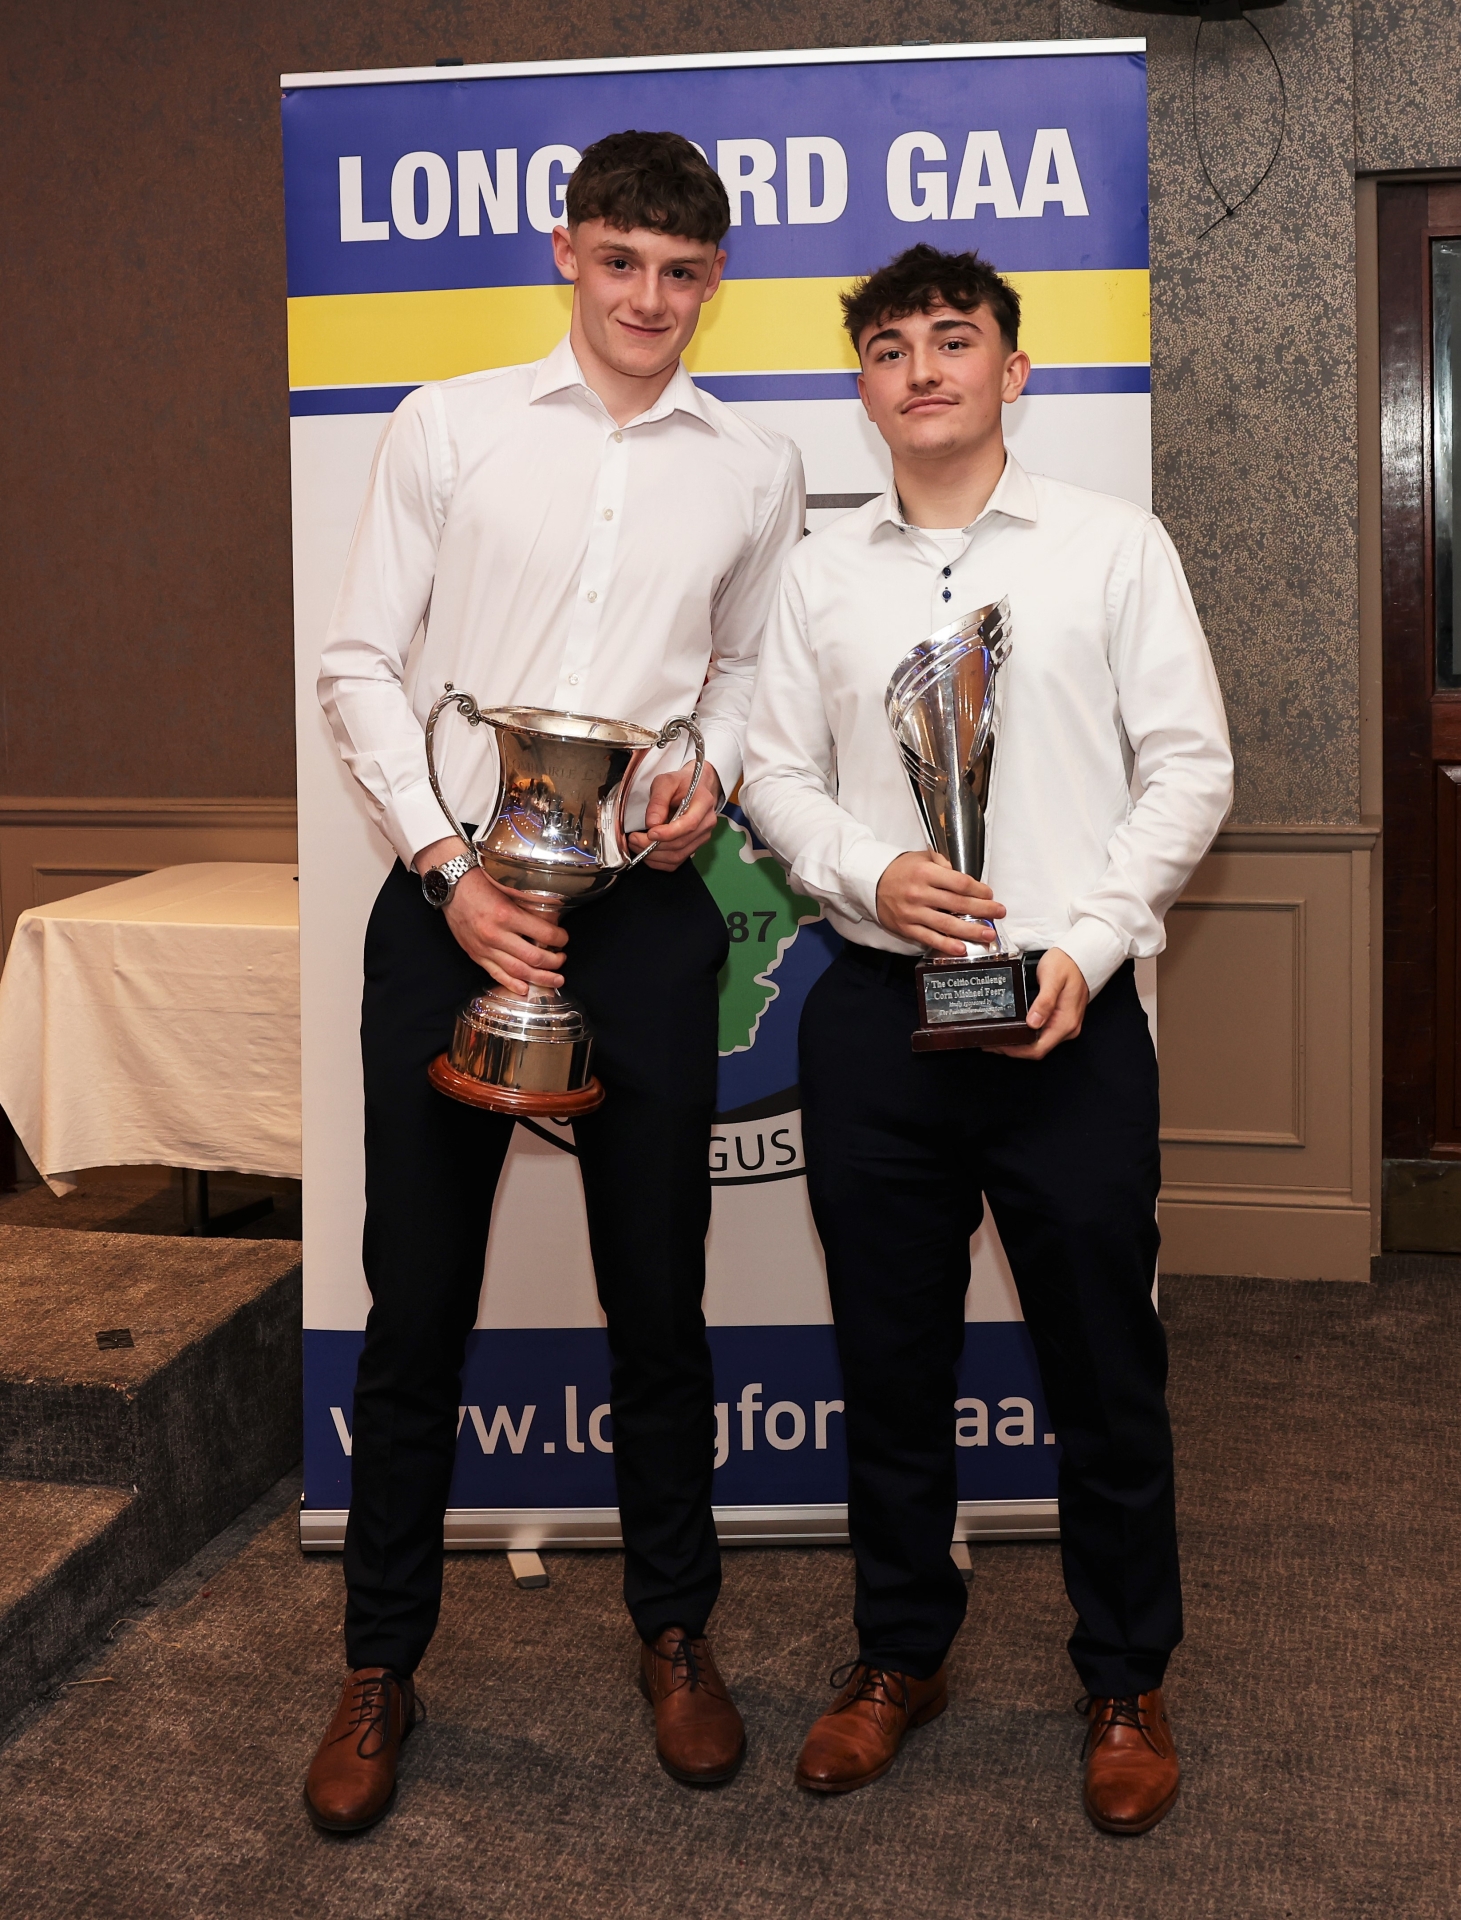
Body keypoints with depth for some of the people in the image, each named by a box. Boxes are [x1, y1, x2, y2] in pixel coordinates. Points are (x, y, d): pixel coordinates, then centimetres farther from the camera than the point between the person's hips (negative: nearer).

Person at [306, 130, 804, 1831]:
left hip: (639, 911, 2)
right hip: (451, 895, -1)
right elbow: (359, 662, 1)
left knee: (657, 1295, 9)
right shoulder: (449, 427, 3)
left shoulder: (755, 471, 9)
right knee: (416, 1297, 4)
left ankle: (674, 1630, 28)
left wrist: (713, 772, -3)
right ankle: (382, 1662, 20)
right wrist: (449, 870, -9)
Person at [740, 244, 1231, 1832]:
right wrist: (870, 872, -10)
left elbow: (1189, 764, -1)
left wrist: (1085, 944, -11)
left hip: (1065, 1015, -2)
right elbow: (775, 766, 9)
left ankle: (1126, 1685, 25)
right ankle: (900, 1657, 30)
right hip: (875, 1010, 3)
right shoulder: (820, 570, 9)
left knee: (1102, 1364, 5)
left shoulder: (1115, 548, 2)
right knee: (889, 1356, 12)